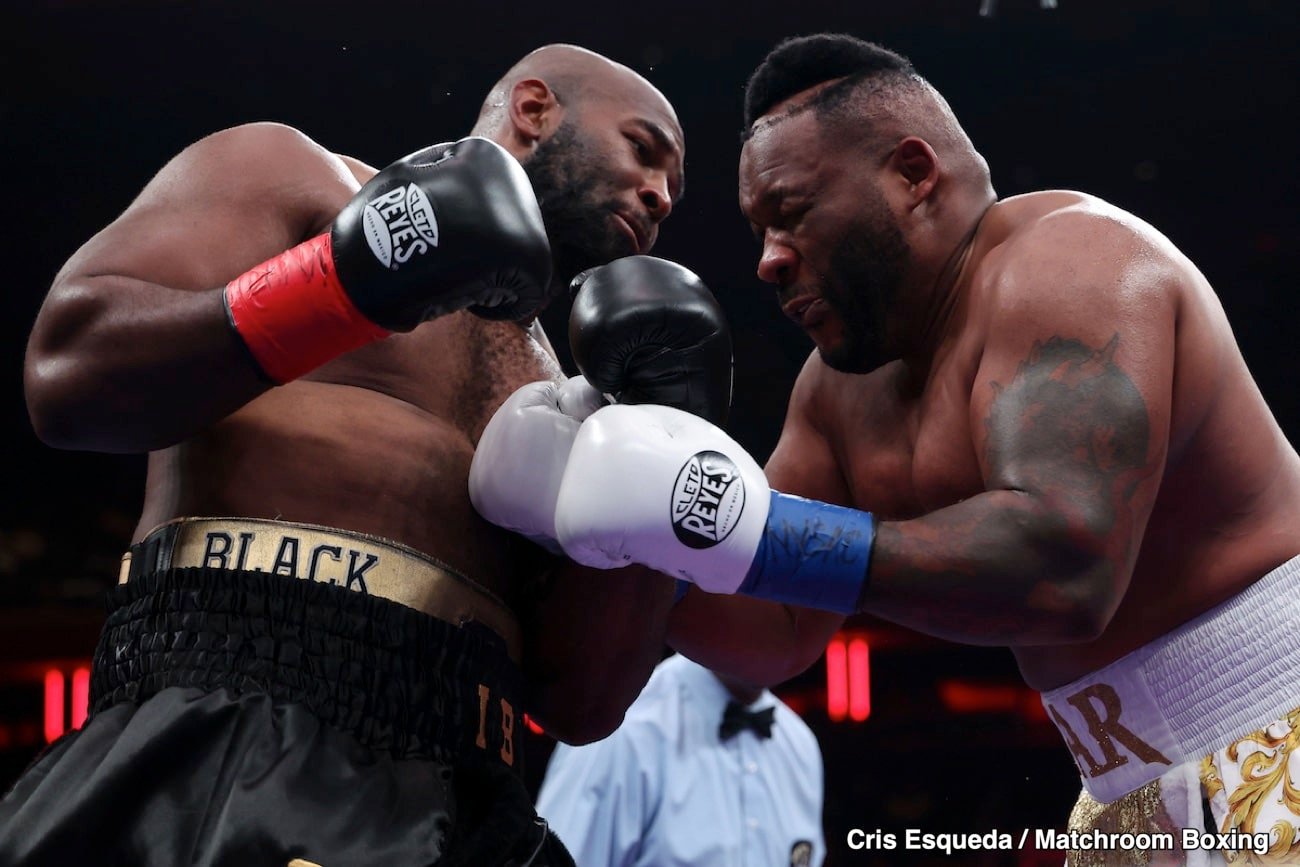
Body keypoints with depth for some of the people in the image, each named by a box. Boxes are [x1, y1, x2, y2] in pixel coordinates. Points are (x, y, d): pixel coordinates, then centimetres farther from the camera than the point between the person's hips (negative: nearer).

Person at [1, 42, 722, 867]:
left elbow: (580, 702, 15)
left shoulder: (552, 397, 24)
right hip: (233, 740, -5)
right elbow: (69, 373, -5)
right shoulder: (291, 173, 11)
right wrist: (353, 281, -12)